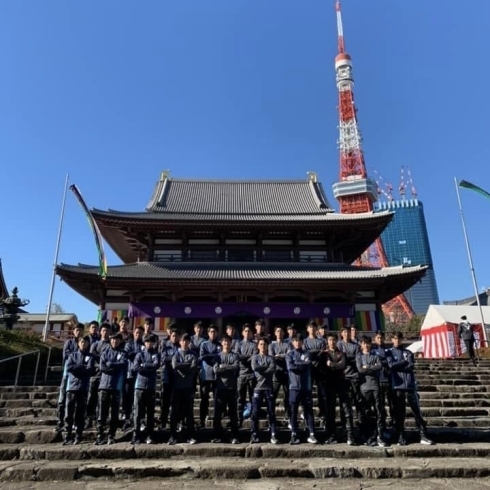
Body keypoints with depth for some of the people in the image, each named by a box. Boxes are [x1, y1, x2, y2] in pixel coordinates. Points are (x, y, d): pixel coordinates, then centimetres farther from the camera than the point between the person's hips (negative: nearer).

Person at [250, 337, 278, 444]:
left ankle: (273, 436, 8)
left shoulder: (271, 358, 10)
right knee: (255, 413, 1)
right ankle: (255, 436, 10)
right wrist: (267, 366, -5)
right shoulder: (255, 357, 10)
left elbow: (272, 369, -10)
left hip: (269, 388, 0)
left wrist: (261, 369, -11)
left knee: (271, 413, 2)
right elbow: (254, 367, -10)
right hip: (257, 388, 0)